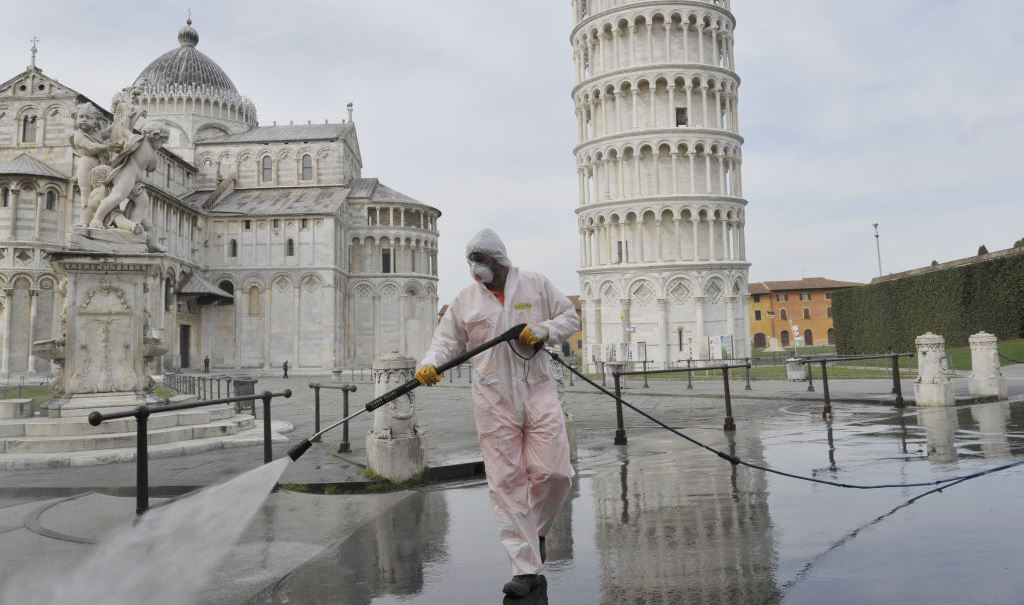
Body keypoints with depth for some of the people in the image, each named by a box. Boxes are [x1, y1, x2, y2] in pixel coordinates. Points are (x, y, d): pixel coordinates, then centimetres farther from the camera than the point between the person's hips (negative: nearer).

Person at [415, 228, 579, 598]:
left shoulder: (536, 285, 8)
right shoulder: (465, 300, 10)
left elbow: (570, 317, 10)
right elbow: (447, 341, 6)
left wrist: (543, 330, -9)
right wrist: (429, 364, -14)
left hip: (538, 390, 0)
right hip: (493, 400, 1)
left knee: (552, 472, -5)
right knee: (506, 481, -2)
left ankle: (537, 530, 27)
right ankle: (526, 568, 6)